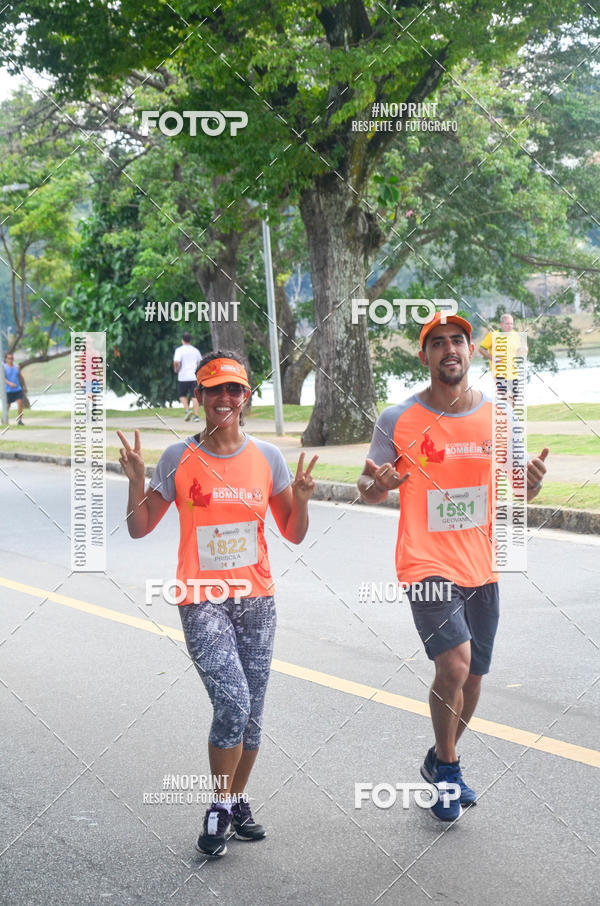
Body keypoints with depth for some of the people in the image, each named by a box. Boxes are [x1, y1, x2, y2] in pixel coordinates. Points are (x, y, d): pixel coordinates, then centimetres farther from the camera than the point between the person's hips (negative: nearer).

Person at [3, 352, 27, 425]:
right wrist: (10, 383, -36)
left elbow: (21, 377, 18)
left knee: (20, 403, -14)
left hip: (18, 389, 3)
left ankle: (19, 420, -8)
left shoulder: (17, 367, 6)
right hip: (8, 391, -3)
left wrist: (25, 386, 24)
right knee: (7, 406, 7)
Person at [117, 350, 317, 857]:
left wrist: (301, 501, -11)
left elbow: (294, 534, 9)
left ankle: (237, 802, 26)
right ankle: (219, 807, 0)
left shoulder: (266, 457, 4)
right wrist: (137, 481, -13)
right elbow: (140, 528, 3)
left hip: (256, 598, 3)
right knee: (233, 701, -18)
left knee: (251, 714, 6)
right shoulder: (179, 459, -1)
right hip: (202, 600, -3)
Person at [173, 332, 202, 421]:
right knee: (194, 396, 3)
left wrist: (176, 369, 0)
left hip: (183, 377, -3)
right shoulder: (196, 350, 10)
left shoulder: (179, 350, -4)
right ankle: (196, 415, -2)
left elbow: (176, 362, -18)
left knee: (182, 395, 12)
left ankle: (187, 410, -8)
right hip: (194, 376, 3)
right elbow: (201, 363, 16)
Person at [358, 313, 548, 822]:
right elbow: (369, 493, 1)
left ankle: (440, 761, 39)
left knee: (472, 677, 13)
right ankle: (447, 766, 5)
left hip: (482, 568, 4)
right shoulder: (398, 421, -7)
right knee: (454, 664, -20)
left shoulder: (498, 417, 2)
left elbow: (518, 488, 12)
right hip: (426, 565, -4)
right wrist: (377, 484, -23)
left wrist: (534, 482, -13)